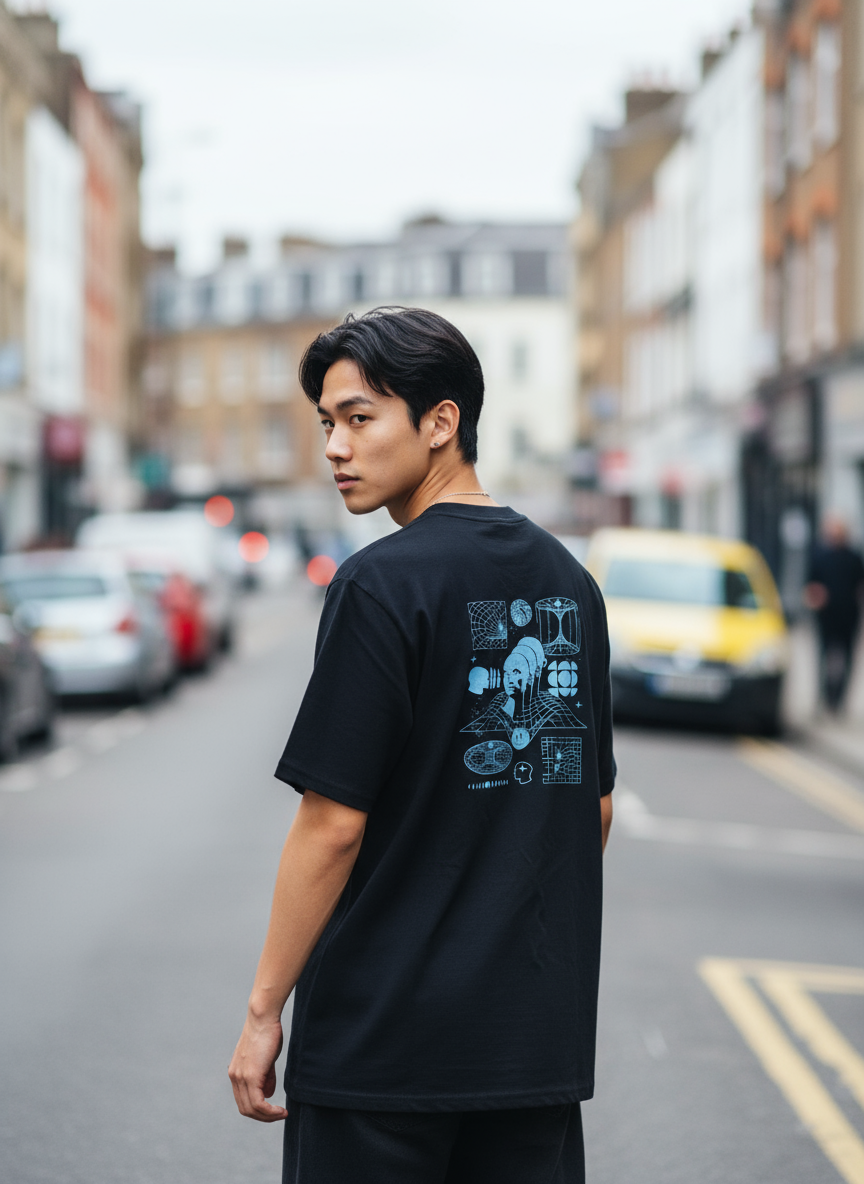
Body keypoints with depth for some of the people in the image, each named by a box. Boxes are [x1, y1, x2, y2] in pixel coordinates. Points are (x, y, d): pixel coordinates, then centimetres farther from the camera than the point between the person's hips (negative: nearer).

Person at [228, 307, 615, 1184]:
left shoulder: (383, 584, -13)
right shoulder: (567, 579, 8)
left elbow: (334, 822, -15)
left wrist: (263, 1010, -8)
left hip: (384, 1037, -6)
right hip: (542, 1032, 7)